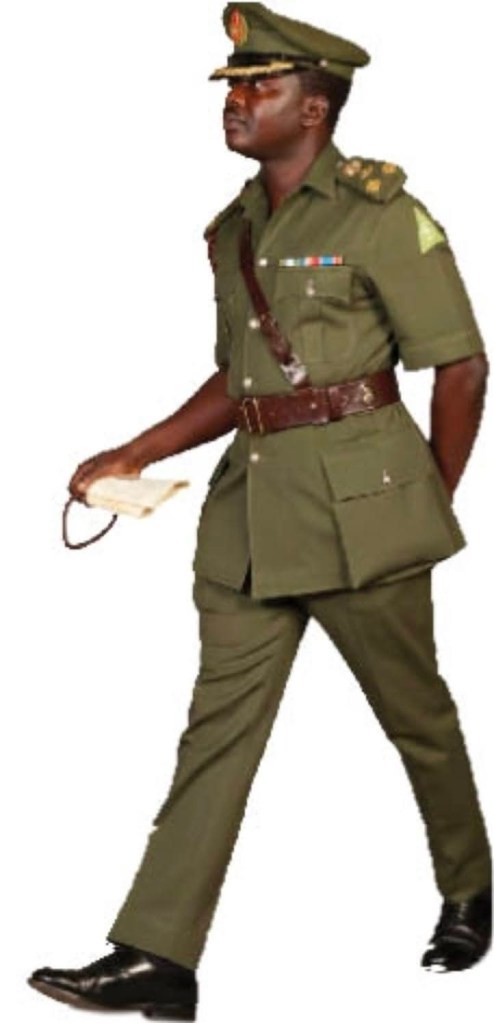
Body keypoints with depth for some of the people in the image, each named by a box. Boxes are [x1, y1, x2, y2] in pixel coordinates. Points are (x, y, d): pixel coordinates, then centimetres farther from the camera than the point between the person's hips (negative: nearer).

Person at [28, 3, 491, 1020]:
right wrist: (131, 456, 11)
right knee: (220, 718, 2)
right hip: (252, 500, 6)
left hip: (358, 500, -6)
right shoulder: (234, 230, 12)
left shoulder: (381, 215, -8)